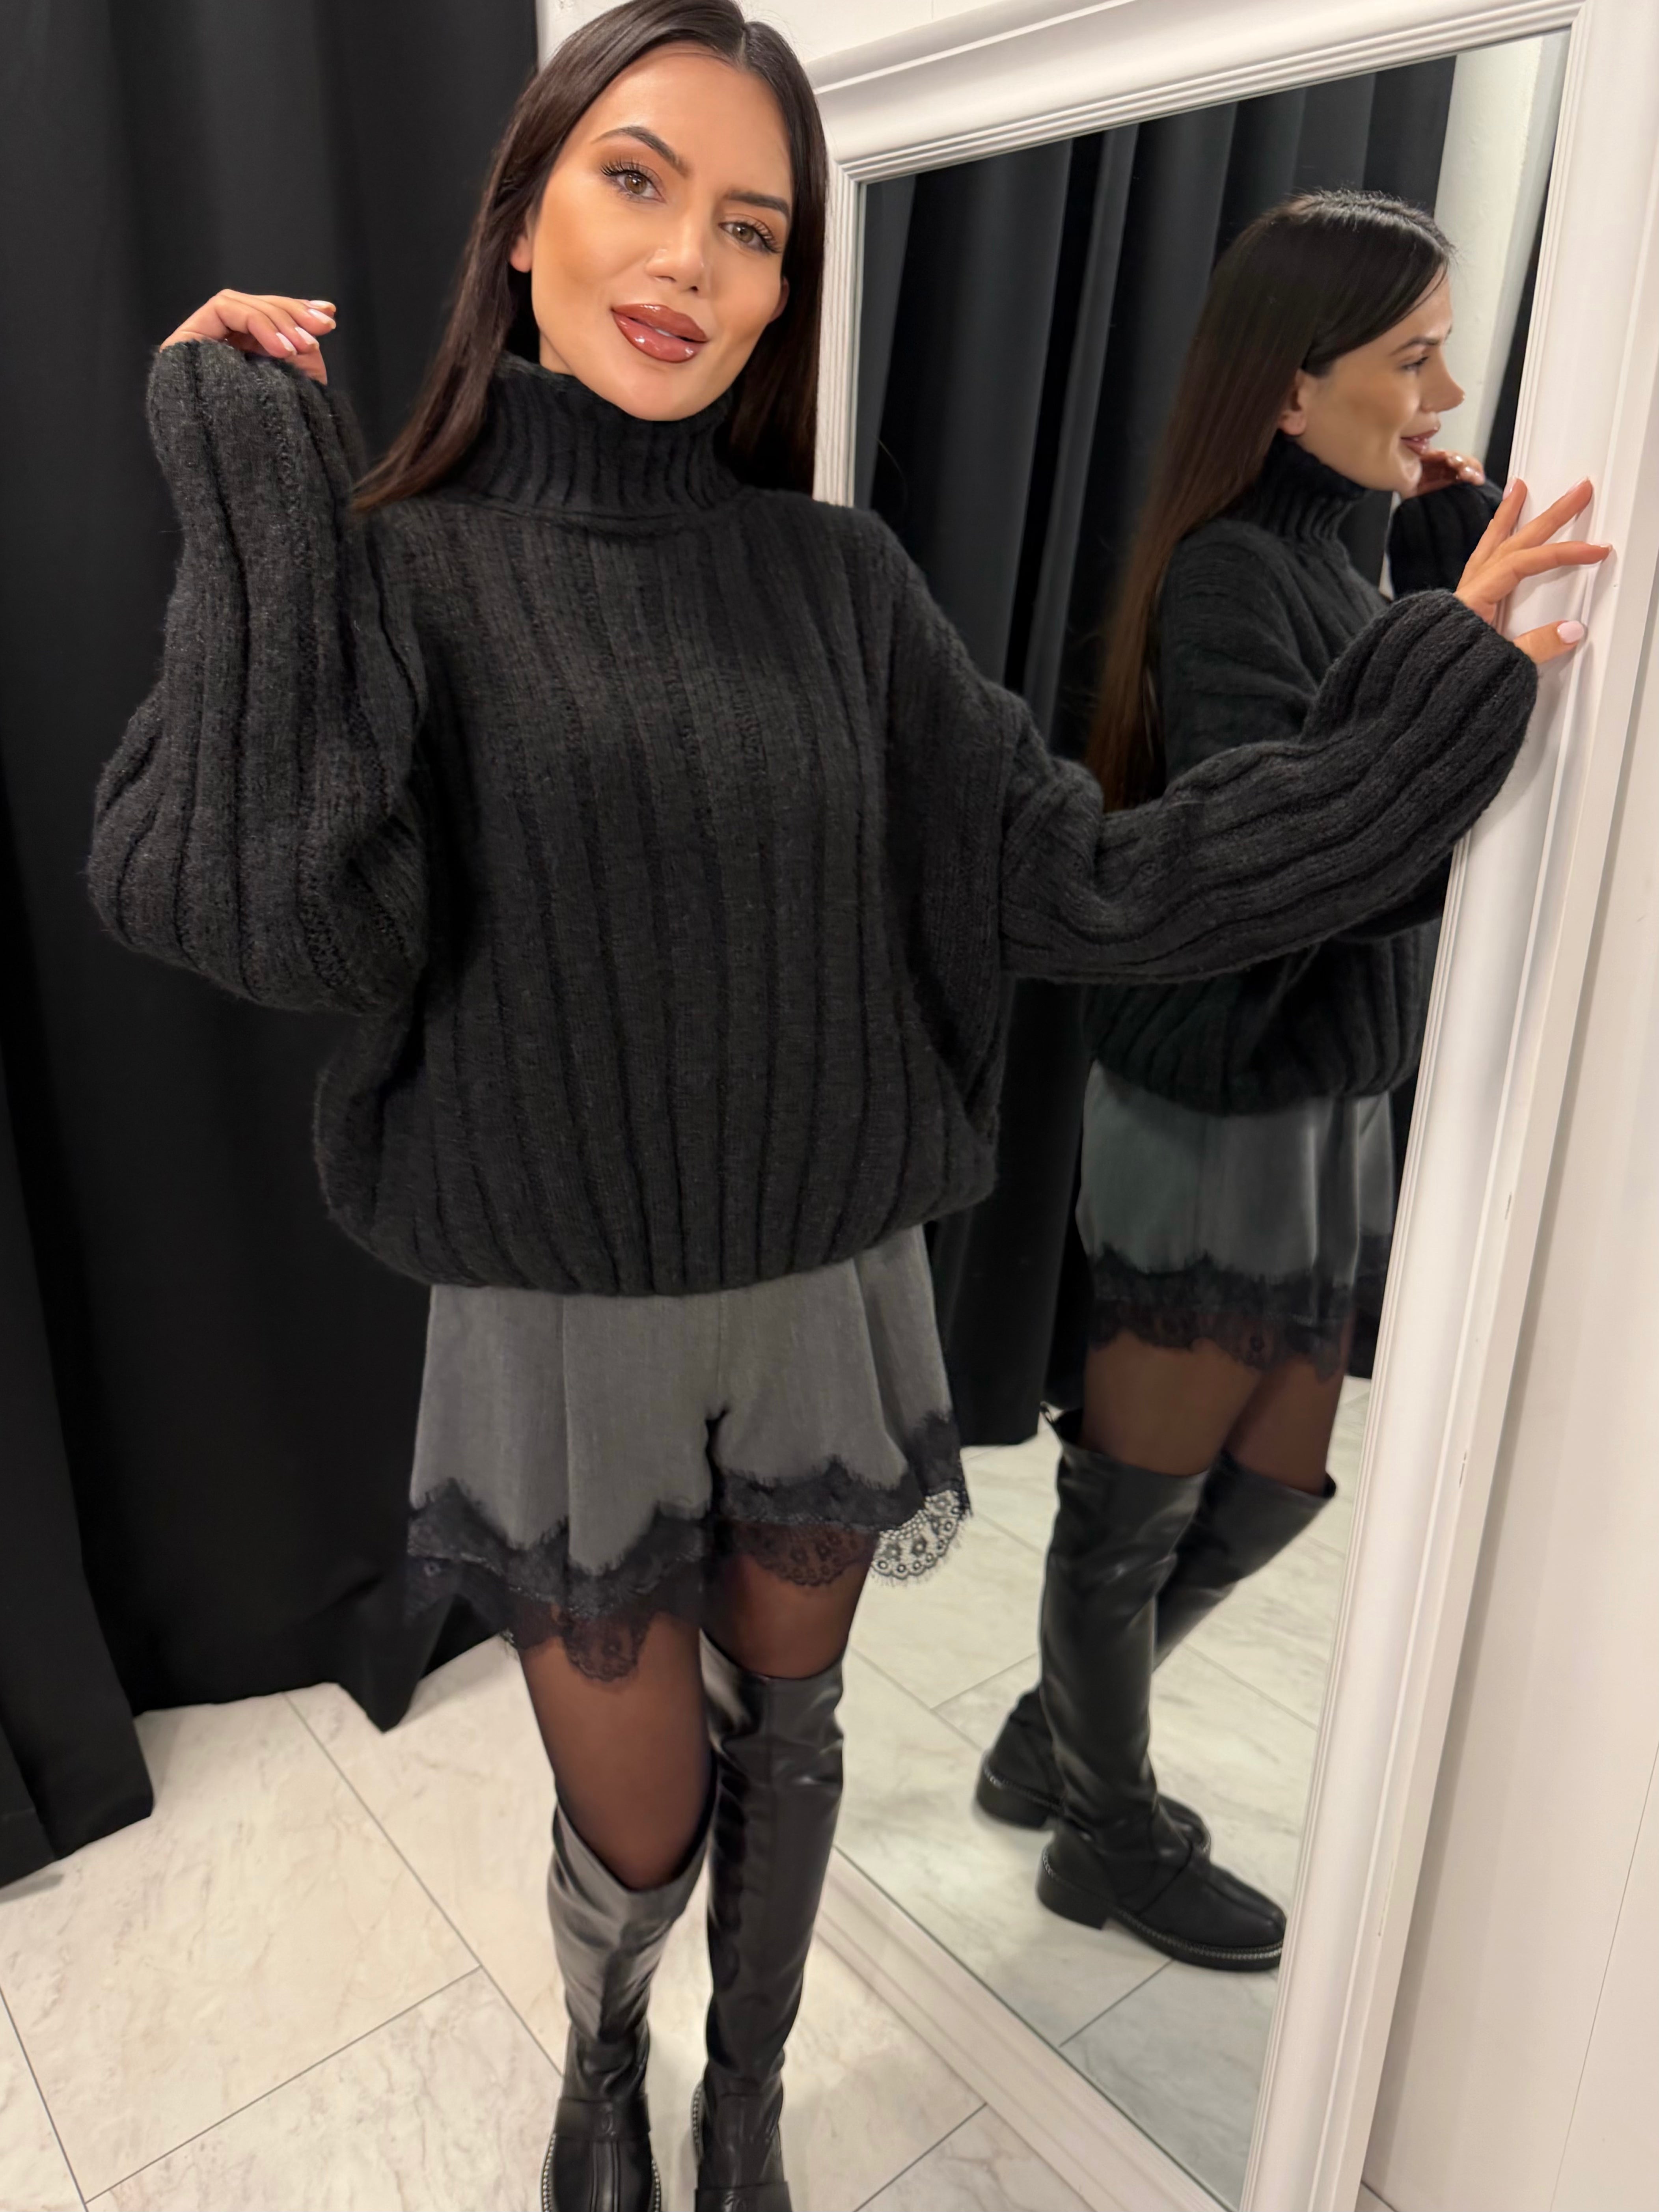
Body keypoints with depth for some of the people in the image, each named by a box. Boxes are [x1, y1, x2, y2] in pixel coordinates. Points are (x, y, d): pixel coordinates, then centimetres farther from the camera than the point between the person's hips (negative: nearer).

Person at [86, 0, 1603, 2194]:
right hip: (559, 1328, -2)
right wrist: (256, 473, -19)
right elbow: (267, 916, -26)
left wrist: (1446, 698, -4)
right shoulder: (396, 566, -8)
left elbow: (1092, 881, -4)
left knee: (785, 1740, 21)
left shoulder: (834, 575, -2)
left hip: (831, 1293, 3)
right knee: (638, 1828, 13)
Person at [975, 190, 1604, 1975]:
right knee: (1145, 1500, 10)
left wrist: (1466, 549, -1)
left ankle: (1052, 1742, 40)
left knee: (1275, 1486, 19)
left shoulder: (1330, 558, 10)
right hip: (1219, 1110, -9)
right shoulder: (1231, 574, -16)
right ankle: (1112, 1839, 34)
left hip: (1322, 1104, 9)